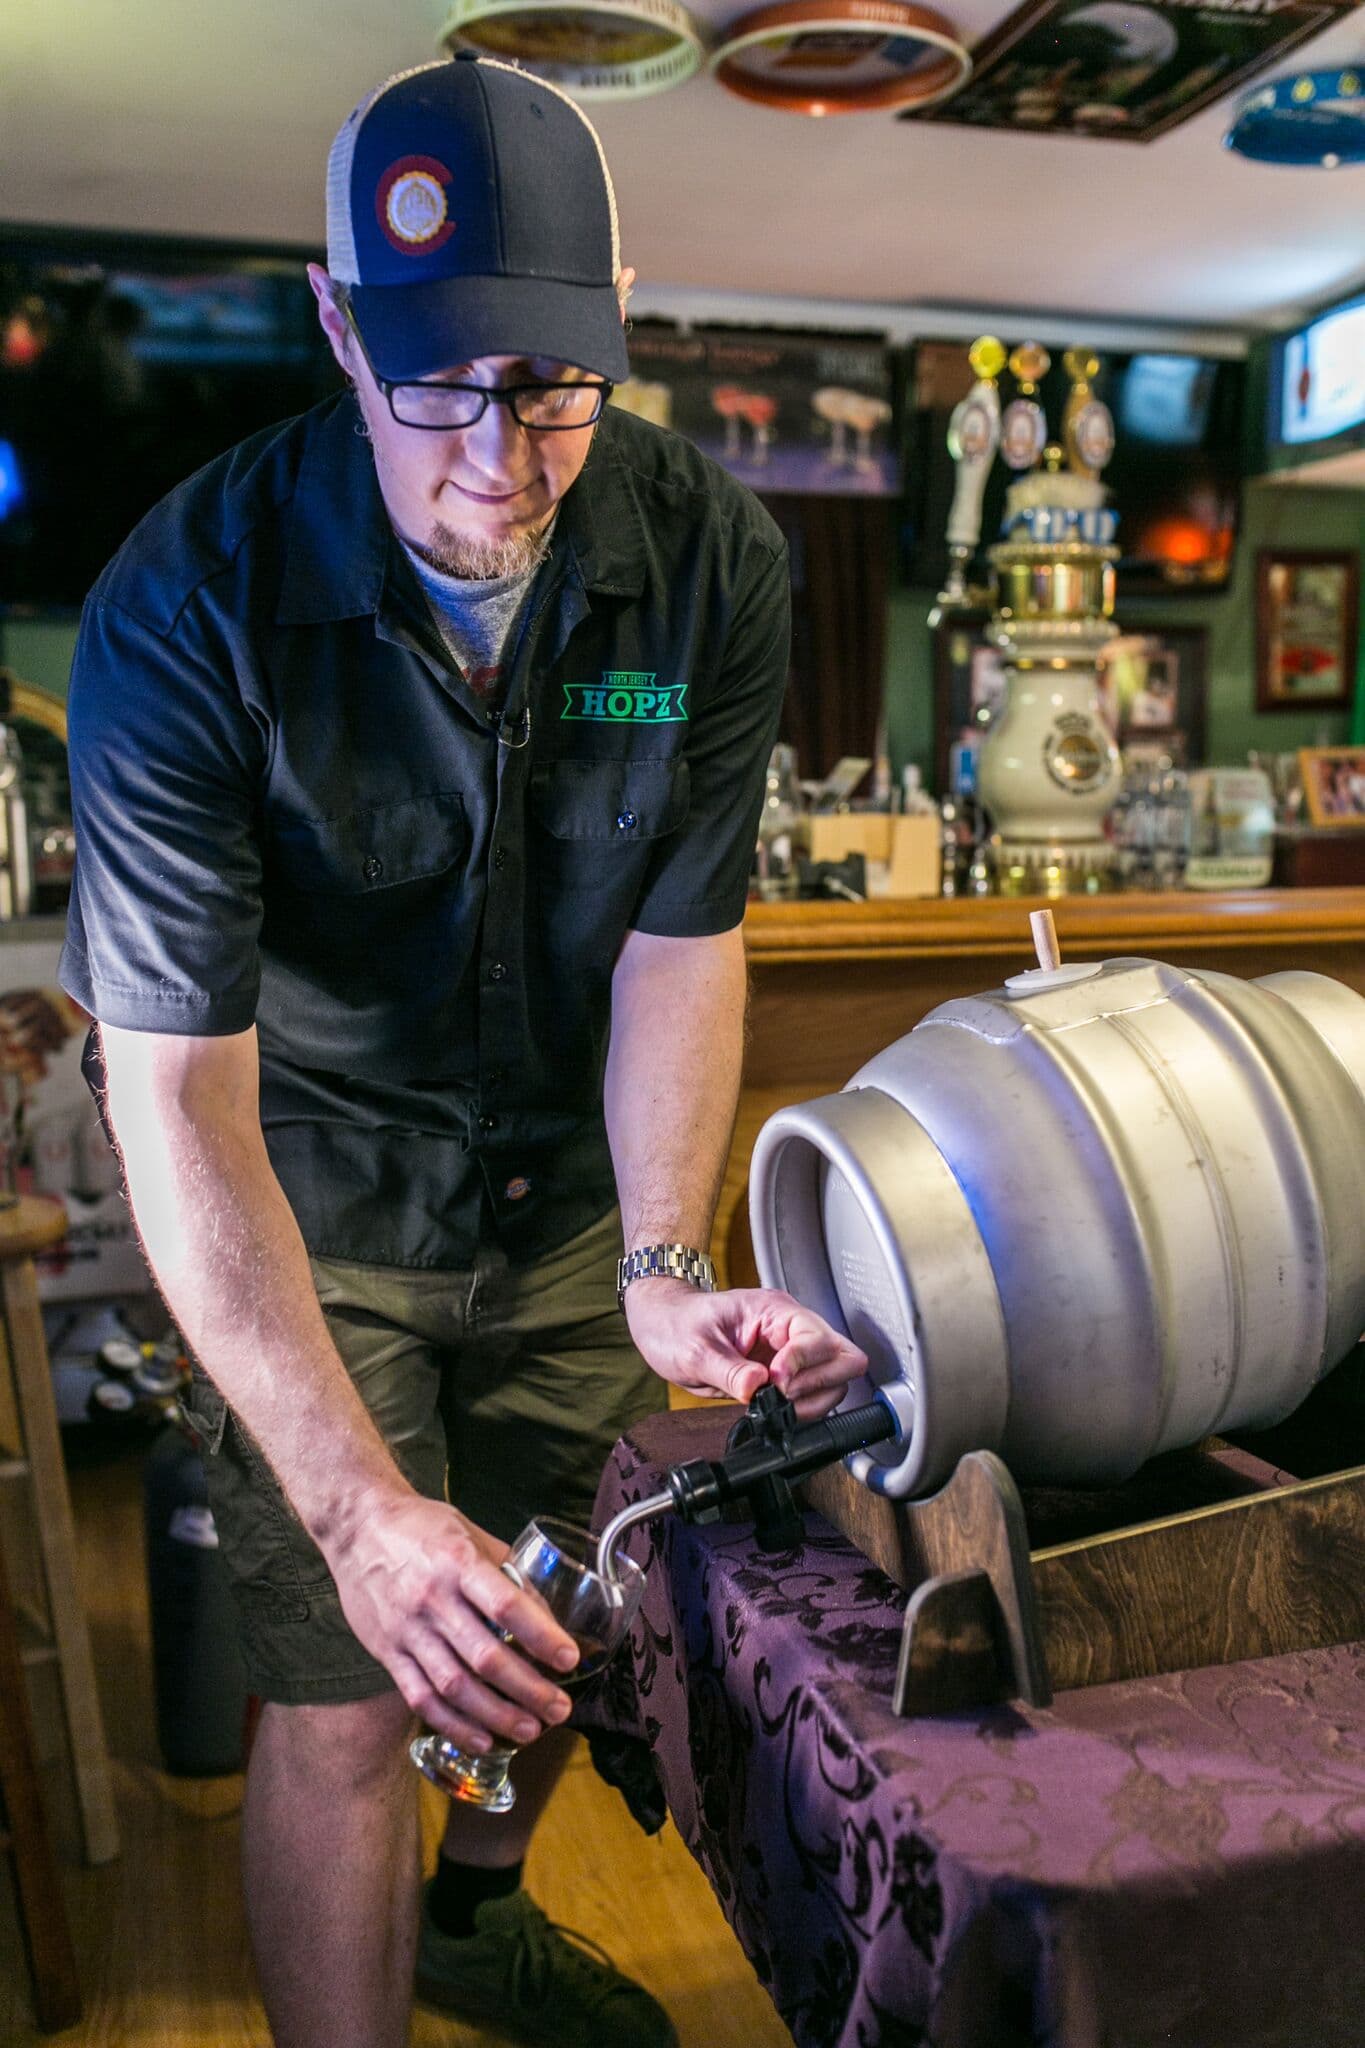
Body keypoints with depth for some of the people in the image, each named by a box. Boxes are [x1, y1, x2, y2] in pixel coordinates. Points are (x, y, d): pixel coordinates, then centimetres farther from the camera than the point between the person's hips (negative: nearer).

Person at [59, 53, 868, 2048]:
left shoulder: (711, 556, -15)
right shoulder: (192, 603, -26)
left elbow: (684, 934, -12)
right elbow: (177, 1085, -29)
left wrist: (663, 1268, -26)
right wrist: (358, 1505, -36)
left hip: (573, 1184, 4)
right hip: (314, 1211, -3)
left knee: (551, 1618, 20)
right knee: (344, 1702, -1)